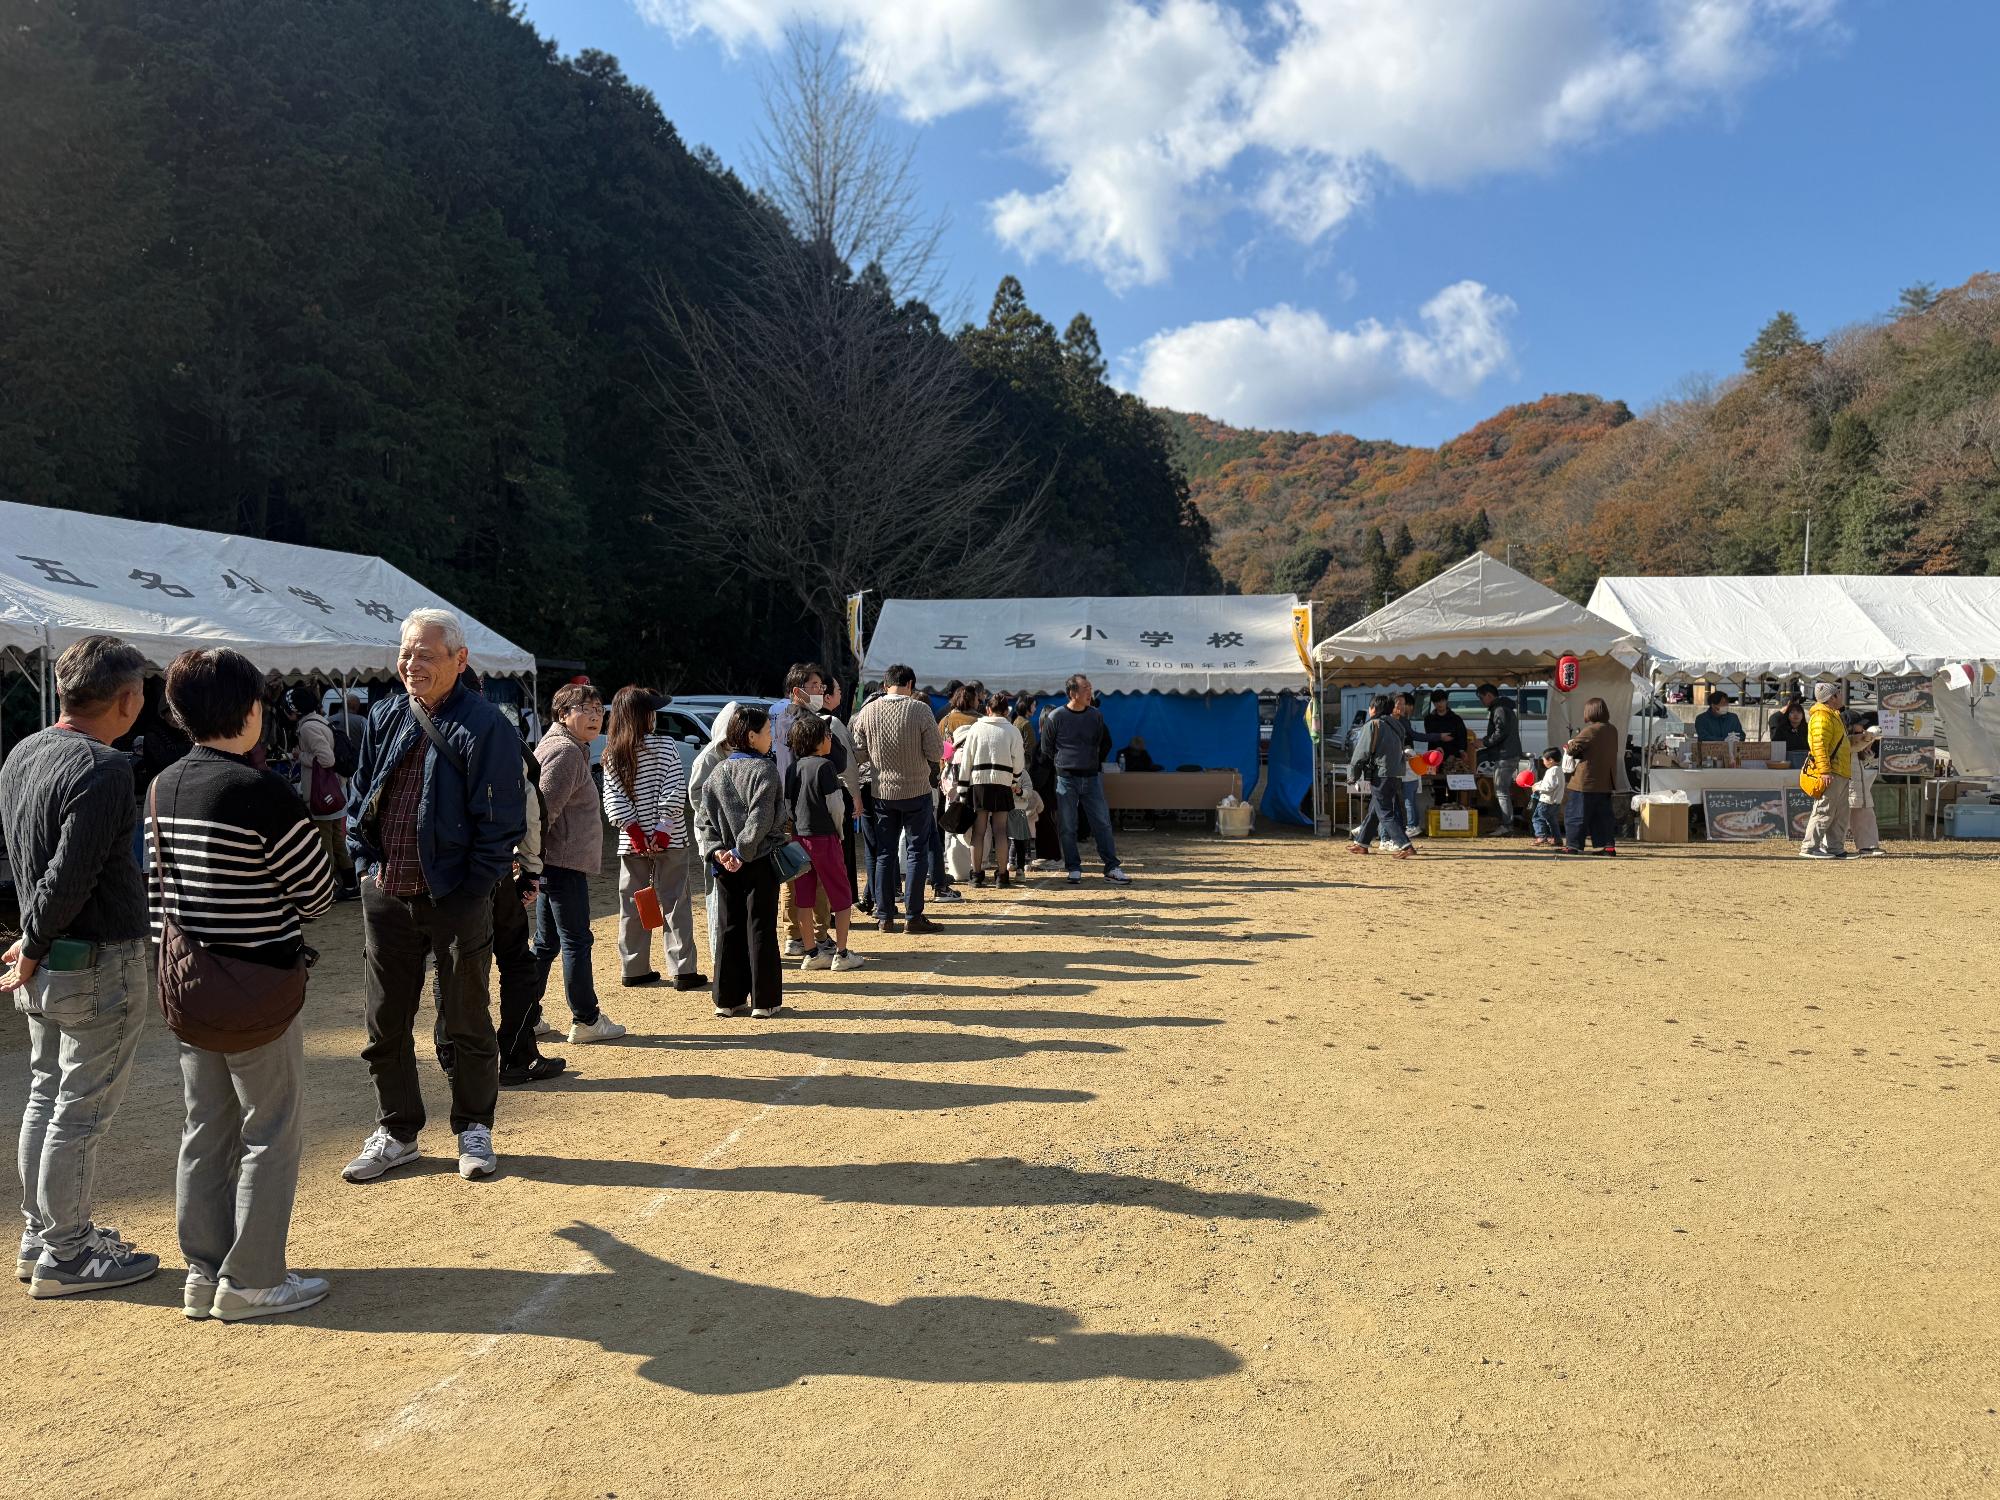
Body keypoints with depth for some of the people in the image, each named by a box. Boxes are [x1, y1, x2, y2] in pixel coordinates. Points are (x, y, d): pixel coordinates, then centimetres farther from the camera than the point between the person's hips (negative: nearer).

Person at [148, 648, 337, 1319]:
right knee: (272, 1133, 5)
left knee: (207, 1130, 17)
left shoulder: (162, 787, 4)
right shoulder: (262, 792, -19)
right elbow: (318, 893, -12)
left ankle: (203, 1272, 26)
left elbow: (158, 886, 12)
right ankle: (251, 1281, 12)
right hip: (258, 987, -8)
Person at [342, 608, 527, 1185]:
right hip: (385, 898, 5)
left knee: (466, 1019, 8)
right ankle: (396, 1132, 28)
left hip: (454, 900, -5)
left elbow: (502, 819, -12)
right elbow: (359, 798, 15)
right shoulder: (384, 718, 7)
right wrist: (367, 864, 5)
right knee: (386, 1022, 13)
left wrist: (471, 887, -13)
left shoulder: (485, 727, -11)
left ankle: (474, 1129, 24)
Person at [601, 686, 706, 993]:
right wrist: (664, 828, -12)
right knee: (674, 904, 0)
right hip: (669, 840, -3)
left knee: (632, 904, 12)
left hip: (632, 841, 3)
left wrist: (634, 831, -6)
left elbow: (613, 798, -3)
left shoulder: (612, 754, 4)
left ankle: (634, 969, 17)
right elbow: (675, 790, -14)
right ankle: (684, 971, -1)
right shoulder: (664, 746, -6)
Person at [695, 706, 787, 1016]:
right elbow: (760, 819, -20)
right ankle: (764, 1000, 6)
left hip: (725, 865, 6)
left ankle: (728, 999, 15)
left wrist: (716, 850, -2)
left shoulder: (717, 773, 10)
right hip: (760, 863, -5)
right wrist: (742, 852, -16)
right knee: (761, 930, 2)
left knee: (728, 930, 11)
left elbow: (702, 819, 6)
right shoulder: (764, 769, -10)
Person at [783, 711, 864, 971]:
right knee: (842, 897, 5)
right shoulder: (824, 766, -13)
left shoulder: (793, 768, 6)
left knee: (805, 898, 10)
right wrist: (838, 830, 4)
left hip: (798, 838, 7)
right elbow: (835, 805, -12)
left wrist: (799, 826, 15)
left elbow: (788, 803, 9)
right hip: (824, 838, -6)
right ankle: (841, 954, 6)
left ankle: (811, 954, 15)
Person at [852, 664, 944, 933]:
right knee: (918, 852, 6)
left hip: (882, 792, 3)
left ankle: (884, 917, 13)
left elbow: (859, 754, 1)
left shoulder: (867, 712, -3)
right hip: (916, 790, -3)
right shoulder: (920, 710, -12)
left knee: (884, 853, 11)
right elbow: (936, 753, -11)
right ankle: (914, 917, 6)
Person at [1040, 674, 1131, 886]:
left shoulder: (1096, 715, 4)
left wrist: (1095, 763, 11)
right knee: (1067, 827, 1)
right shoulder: (1055, 717, -6)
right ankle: (1074, 869, 11)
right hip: (1066, 780, -3)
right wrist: (1063, 765, 4)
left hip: (1092, 778, 3)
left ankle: (1112, 868, 5)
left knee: (1103, 823, 1)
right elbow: (1046, 748, 3)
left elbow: (1106, 743, 18)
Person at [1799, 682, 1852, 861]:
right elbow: (1819, 745, -21)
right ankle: (1809, 848, -10)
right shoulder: (1822, 716, -12)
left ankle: (1835, 848, 16)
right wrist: (1824, 770, -27)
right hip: (1830, 774, -11)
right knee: (1824, 812, -11)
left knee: (1841, 813, 12)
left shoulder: (1833, 715, 22)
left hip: (1840, 774, 11)